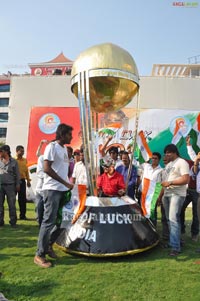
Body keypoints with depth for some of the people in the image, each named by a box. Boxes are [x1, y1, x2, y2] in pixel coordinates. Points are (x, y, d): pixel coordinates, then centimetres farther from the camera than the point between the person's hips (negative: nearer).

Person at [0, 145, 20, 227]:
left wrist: (17, 184, 0)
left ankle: (13, 222, 10)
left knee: (12, 205, 2)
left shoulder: (13, 161, 2)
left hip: (10, 185, -2)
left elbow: (17, 174, 4)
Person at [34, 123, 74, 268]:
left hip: (63, 190, 8)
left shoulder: (64, 148, 16)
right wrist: (66, 183, -15)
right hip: (53, 189, -8)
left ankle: (49, 246, 28)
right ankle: (40, 254, 8)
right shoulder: (52, 147, -9)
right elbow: (47, 168, -17)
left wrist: (68, 184, 7)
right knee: (49, 221, -5)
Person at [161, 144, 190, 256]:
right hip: (167, 194, 9)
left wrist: (170, 182, -18)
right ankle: (172, 241, 24)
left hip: (177, 195, -9)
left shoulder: (182, 162, -8)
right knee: (169, 219, 12)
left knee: (173, 219, -16)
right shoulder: (168, 165, 19)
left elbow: (186, 179, -18)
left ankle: (176, 247, -13)